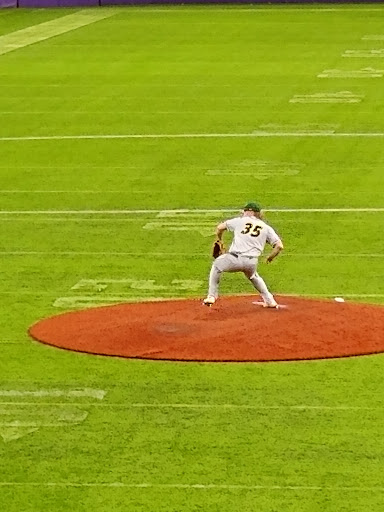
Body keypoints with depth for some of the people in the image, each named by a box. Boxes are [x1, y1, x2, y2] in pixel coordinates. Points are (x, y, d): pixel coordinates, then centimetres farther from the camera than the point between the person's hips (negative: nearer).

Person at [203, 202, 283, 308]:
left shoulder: (240, 221, 13)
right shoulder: (266, 227, 15)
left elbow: (220, 227, 19)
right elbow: (279, 246, 6)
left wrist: (219, 241, 37)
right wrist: (270, 257, 23)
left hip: (235, 259, -3)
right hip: (252, 263, 3)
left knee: (217, 265, 26)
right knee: (253, 277, 36)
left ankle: (212, 296, 20)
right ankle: (269, 300, 30)